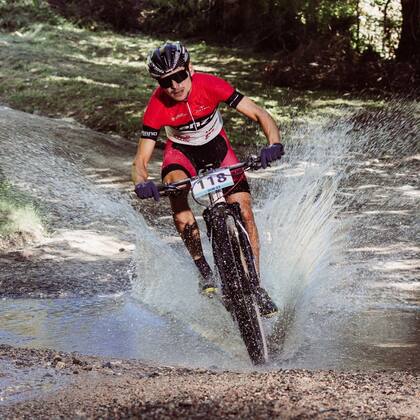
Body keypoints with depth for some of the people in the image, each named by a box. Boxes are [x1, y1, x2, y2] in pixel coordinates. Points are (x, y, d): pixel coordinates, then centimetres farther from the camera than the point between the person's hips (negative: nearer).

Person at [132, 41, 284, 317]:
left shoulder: (211, 86, -29)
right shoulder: (157, 106, -28)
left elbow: (260, 114, -26)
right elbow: (141, 159, -25)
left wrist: (274, 144, -46)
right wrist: (142, 183, -48)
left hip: (217, 145, 1)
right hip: (181, 151, 0)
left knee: (244, 212, -15)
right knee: (175, 191, -33)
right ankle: (204, 271, -22)